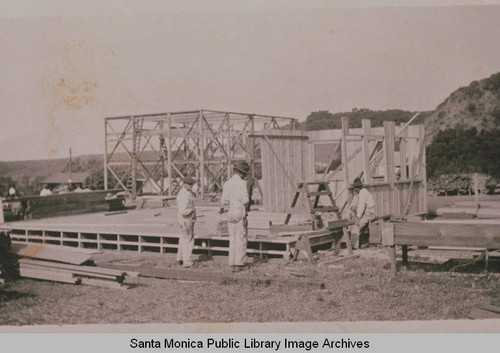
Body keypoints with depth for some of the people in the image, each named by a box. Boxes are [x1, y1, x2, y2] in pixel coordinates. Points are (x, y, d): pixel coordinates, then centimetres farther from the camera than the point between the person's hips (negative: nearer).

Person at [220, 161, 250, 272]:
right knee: (241, 239, 1)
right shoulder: (242, 183, -10)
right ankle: (238, 264, -1)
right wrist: (245, 203, 5)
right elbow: (245, 199, -16)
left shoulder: (227, 184, 5)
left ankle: (232, 264, 11)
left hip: (230, 214, 5)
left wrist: (221, 208, 22)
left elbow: (224, 201, 3)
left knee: (232, 239, 11)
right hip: (240, 213, -5)